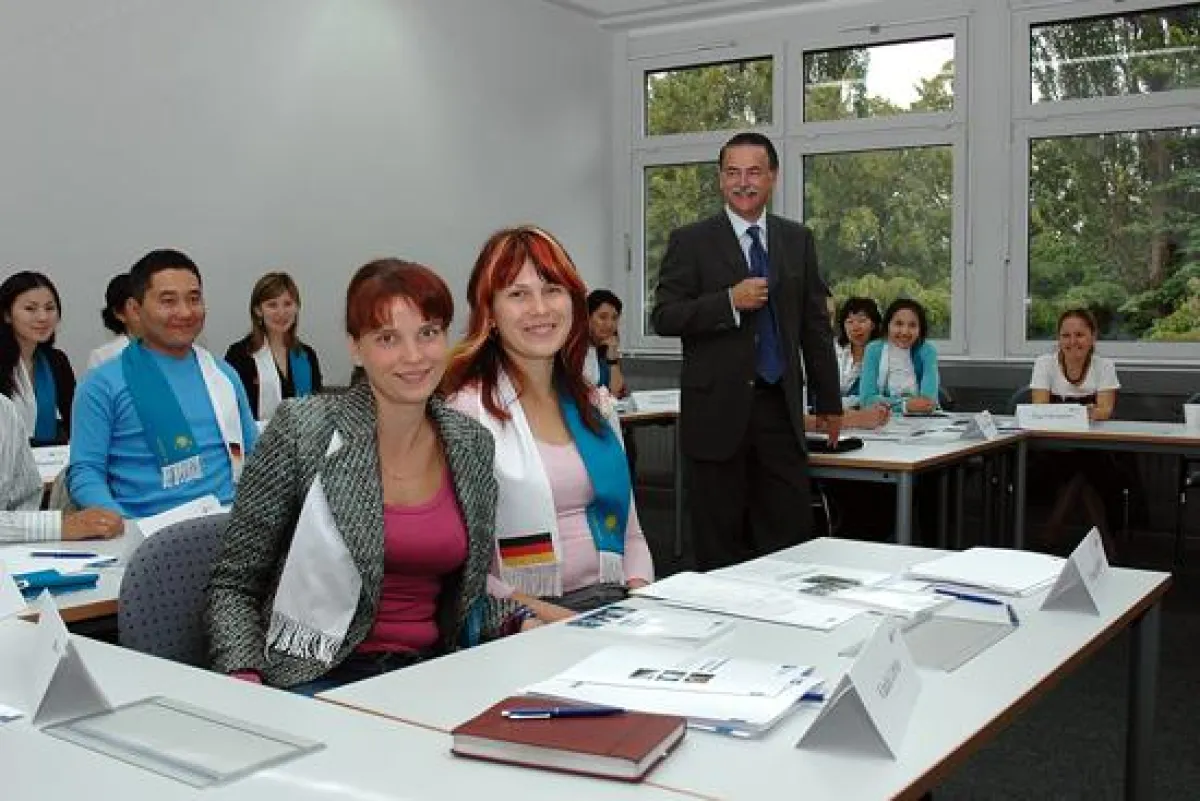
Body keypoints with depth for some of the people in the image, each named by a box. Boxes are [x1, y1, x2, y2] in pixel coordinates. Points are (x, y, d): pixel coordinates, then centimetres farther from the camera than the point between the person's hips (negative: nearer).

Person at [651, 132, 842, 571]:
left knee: (793, 534, 2)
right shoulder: (690, 241, 1)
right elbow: (663, 317, -6)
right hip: (717, 410, -3)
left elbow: (815, 325, 15)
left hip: (780, 406, 3)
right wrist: (730, 301, -17)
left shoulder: (798, 240, 12)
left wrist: (829, 402, 15)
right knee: (719, 545, 4)